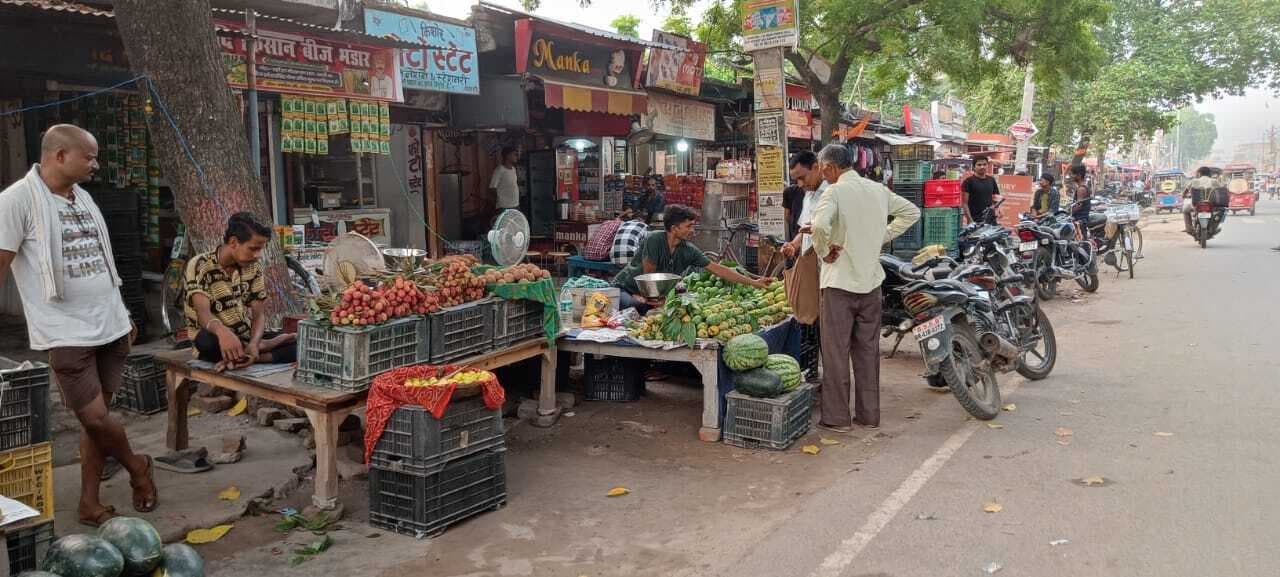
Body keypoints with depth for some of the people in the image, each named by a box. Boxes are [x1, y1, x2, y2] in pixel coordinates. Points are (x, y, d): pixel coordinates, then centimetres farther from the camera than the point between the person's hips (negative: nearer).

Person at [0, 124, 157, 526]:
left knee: (97, 418, 9)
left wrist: (123, 315, 22)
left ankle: (89, 502, 19)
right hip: (67, 334, -6)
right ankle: (137, 467, 21)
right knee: (95, 419, -5)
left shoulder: (82, 196, 13)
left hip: (110, 327, 6)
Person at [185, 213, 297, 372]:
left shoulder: (253, 268, 3)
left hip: (246, 338, 4)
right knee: (207, 341, -40)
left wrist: (253, 343, -27)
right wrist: (222, 331, -51)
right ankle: (263, 346, -19)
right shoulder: (200, 266, -12)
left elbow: (259, 314, -3)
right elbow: (203, 312, -27)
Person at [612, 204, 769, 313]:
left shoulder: (688, 250, -7)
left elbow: (718, 269, -6)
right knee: (635, 306, -37)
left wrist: (753, 282, -8)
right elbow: (649, 275, -20)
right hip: (625, 288, -6)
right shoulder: (654, 240, -24)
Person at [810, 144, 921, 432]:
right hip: (871, 280, 6)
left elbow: (820, 226, -31)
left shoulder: (835, 192, -13)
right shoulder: (878, 190, 7)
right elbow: (911, 212, 18)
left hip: (840, 282, -6)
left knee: (836, 352, 3)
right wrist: (884, 236, 14)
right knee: (868, 350, 13)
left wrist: (824, 251, -13)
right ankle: (869, 414, 20)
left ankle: (837, 418, 9)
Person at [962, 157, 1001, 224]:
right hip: (975, 220, -5)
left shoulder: (991, 180, 13)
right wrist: (970, 220, -17)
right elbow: (964, 203, -9)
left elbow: (996, 198, 20)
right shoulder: (968, 181, -4)